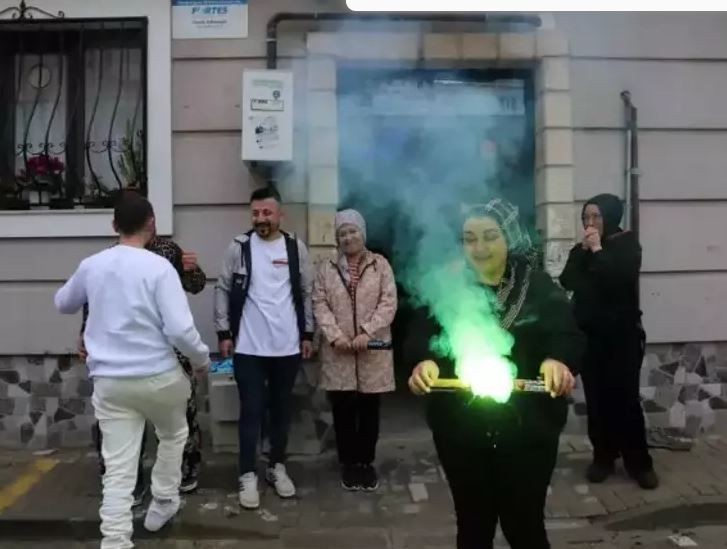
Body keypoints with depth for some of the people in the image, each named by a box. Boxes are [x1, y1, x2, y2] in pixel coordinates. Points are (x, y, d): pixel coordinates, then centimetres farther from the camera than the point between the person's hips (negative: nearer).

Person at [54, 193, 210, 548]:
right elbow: (180, 329, -19)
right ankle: (162, 505, 37)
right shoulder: (159, 267, -13)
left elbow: (63, 304, 23)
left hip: (108, 381, 3)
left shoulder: (91, 265, 3)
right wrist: (201, 358, -1)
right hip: (158, 376, -3)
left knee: (117, 470, 5)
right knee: (173, 435, 26)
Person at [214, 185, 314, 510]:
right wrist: (224, 332, -3)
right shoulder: (239, 247, -2)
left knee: (281, 409, 13)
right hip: (248, 347, -2)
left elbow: (306, 293, 7)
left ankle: (277, 467, 28)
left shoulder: (296, 248, 3)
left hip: (287, 346, 2)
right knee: (251, 411, 3)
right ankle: (248, 475, 14)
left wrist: (307, 333, 5)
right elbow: (223, 290, 1)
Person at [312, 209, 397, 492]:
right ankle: (348, 463, 22)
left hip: (373, 351, 0)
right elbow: (320, 305, -1)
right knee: (343, 410, 6)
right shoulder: (327, 268, 6)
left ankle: (366, 462, 23)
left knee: (369, 409, 8)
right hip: (338, 352, 1)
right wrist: (335, 336, -14)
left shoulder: (380, 264, 3)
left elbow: (388, 303, -5)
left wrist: (367, 333, -16)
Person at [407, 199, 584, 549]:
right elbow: (420, 337, -9)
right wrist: (424, 361, -32)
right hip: (460, 430, 1)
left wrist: (557, 361, -34)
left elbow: (568, 337, -12)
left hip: (527, 429, -1)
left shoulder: (539, 287, -1)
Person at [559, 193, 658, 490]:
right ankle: (603, 457, 15)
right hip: (589, 334, 4)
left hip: (622, 333, -3)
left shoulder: (627, 245, -2)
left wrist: (598, 250, -15)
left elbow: (619, 279, -20)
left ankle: (639, 462, 9)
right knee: (597, 398, 4)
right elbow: (568, 282, -5)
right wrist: (584, 251, -11)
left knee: (626, 397, -4)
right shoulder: (581, 249, 9)